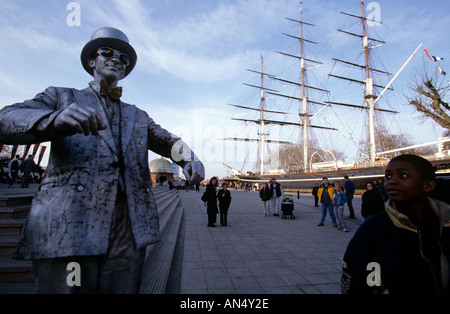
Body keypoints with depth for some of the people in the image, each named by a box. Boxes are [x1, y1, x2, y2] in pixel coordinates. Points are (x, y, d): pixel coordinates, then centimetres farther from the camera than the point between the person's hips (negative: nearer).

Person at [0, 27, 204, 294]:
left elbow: (167, 140, 12)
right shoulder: (61, 97, 15)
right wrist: (54, 120, -25)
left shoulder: (138, 116, 24)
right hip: (66, 230, -2)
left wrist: (189, 158, -13)